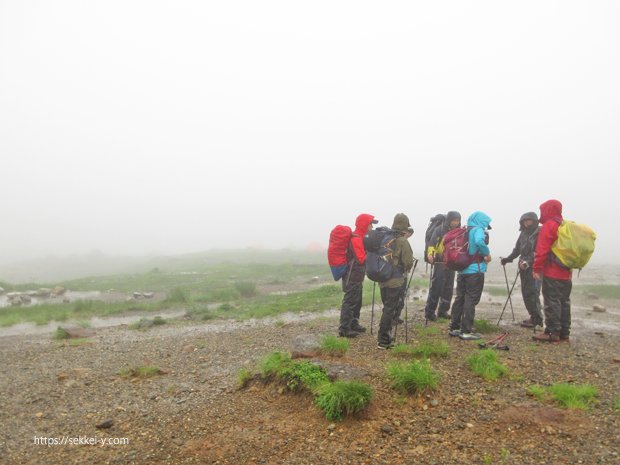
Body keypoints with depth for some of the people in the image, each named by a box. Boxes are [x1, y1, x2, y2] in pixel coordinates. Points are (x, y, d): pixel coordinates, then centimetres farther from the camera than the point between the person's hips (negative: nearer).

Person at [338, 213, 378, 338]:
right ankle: (344, 329, -2)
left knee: (357, 301, 18)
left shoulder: (361, 237, 13)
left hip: (357, 275, 10)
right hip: (352, 276, -10)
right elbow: (361, 259, -22)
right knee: (349, 301, -6)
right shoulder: (356, 239, -19)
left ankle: (353, 324, 29)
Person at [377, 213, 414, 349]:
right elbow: (408, 263, -12)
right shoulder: (403, 241, -13)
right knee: (391, 310, 0)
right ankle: (383, 341, 3)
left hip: (383, 280, 7)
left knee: (388, 309, 19)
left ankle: (385, 337, 27)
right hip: (397, 281, -7)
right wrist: (406, 268, 9)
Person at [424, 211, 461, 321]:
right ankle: (429, 312, 1)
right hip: (438, 263, -6)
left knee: (448, 289, 9)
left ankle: (443, 311, 21)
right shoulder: (439, 231, -6)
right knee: (436, 288, -7)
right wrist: (430, 254, -32)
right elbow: (432, 244, -16)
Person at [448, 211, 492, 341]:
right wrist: (487, 253, -15)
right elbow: (479, 242, -30)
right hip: (475, 271, -8)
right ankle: (466, 331, -1)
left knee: (460, 299, 12)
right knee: (471, 301, -3)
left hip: (462, 270, 8)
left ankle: (454, 328, 18)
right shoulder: (478, 230, -8)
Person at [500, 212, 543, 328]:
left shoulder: (540, 233, -9)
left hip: (534, 267, -8)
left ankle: (536, 318, 0)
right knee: (525, 292, 10)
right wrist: (508, 258, 13)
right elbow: (518, 248, 22)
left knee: (532, 292, -9)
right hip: (524, 267, 8)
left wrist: (528, 262, -28)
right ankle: (534, 316, 19)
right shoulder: (524, 233, 15)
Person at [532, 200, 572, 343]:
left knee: (552, 302, -6)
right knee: (564, 302, 12)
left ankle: (553, 332, -6)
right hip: (566, 273, 9)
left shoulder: (548, 226, -10)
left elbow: (542, 250, -16)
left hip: (551, 273, -9)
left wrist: (537, 269, -13)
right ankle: (564, 333, 17)